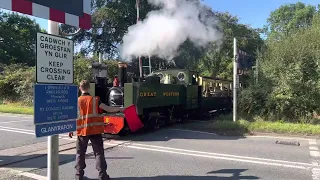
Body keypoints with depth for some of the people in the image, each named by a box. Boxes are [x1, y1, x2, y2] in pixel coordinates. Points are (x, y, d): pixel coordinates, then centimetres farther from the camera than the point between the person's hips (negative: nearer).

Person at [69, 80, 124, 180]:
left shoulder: (77, 101, 0)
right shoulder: (95, 100, -3)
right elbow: (108, 109, -4)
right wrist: (120, 109, 9)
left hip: (82, 131, 1)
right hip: (95, 130, -1)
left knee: (80, 153, 15)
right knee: (99, 153, 5)